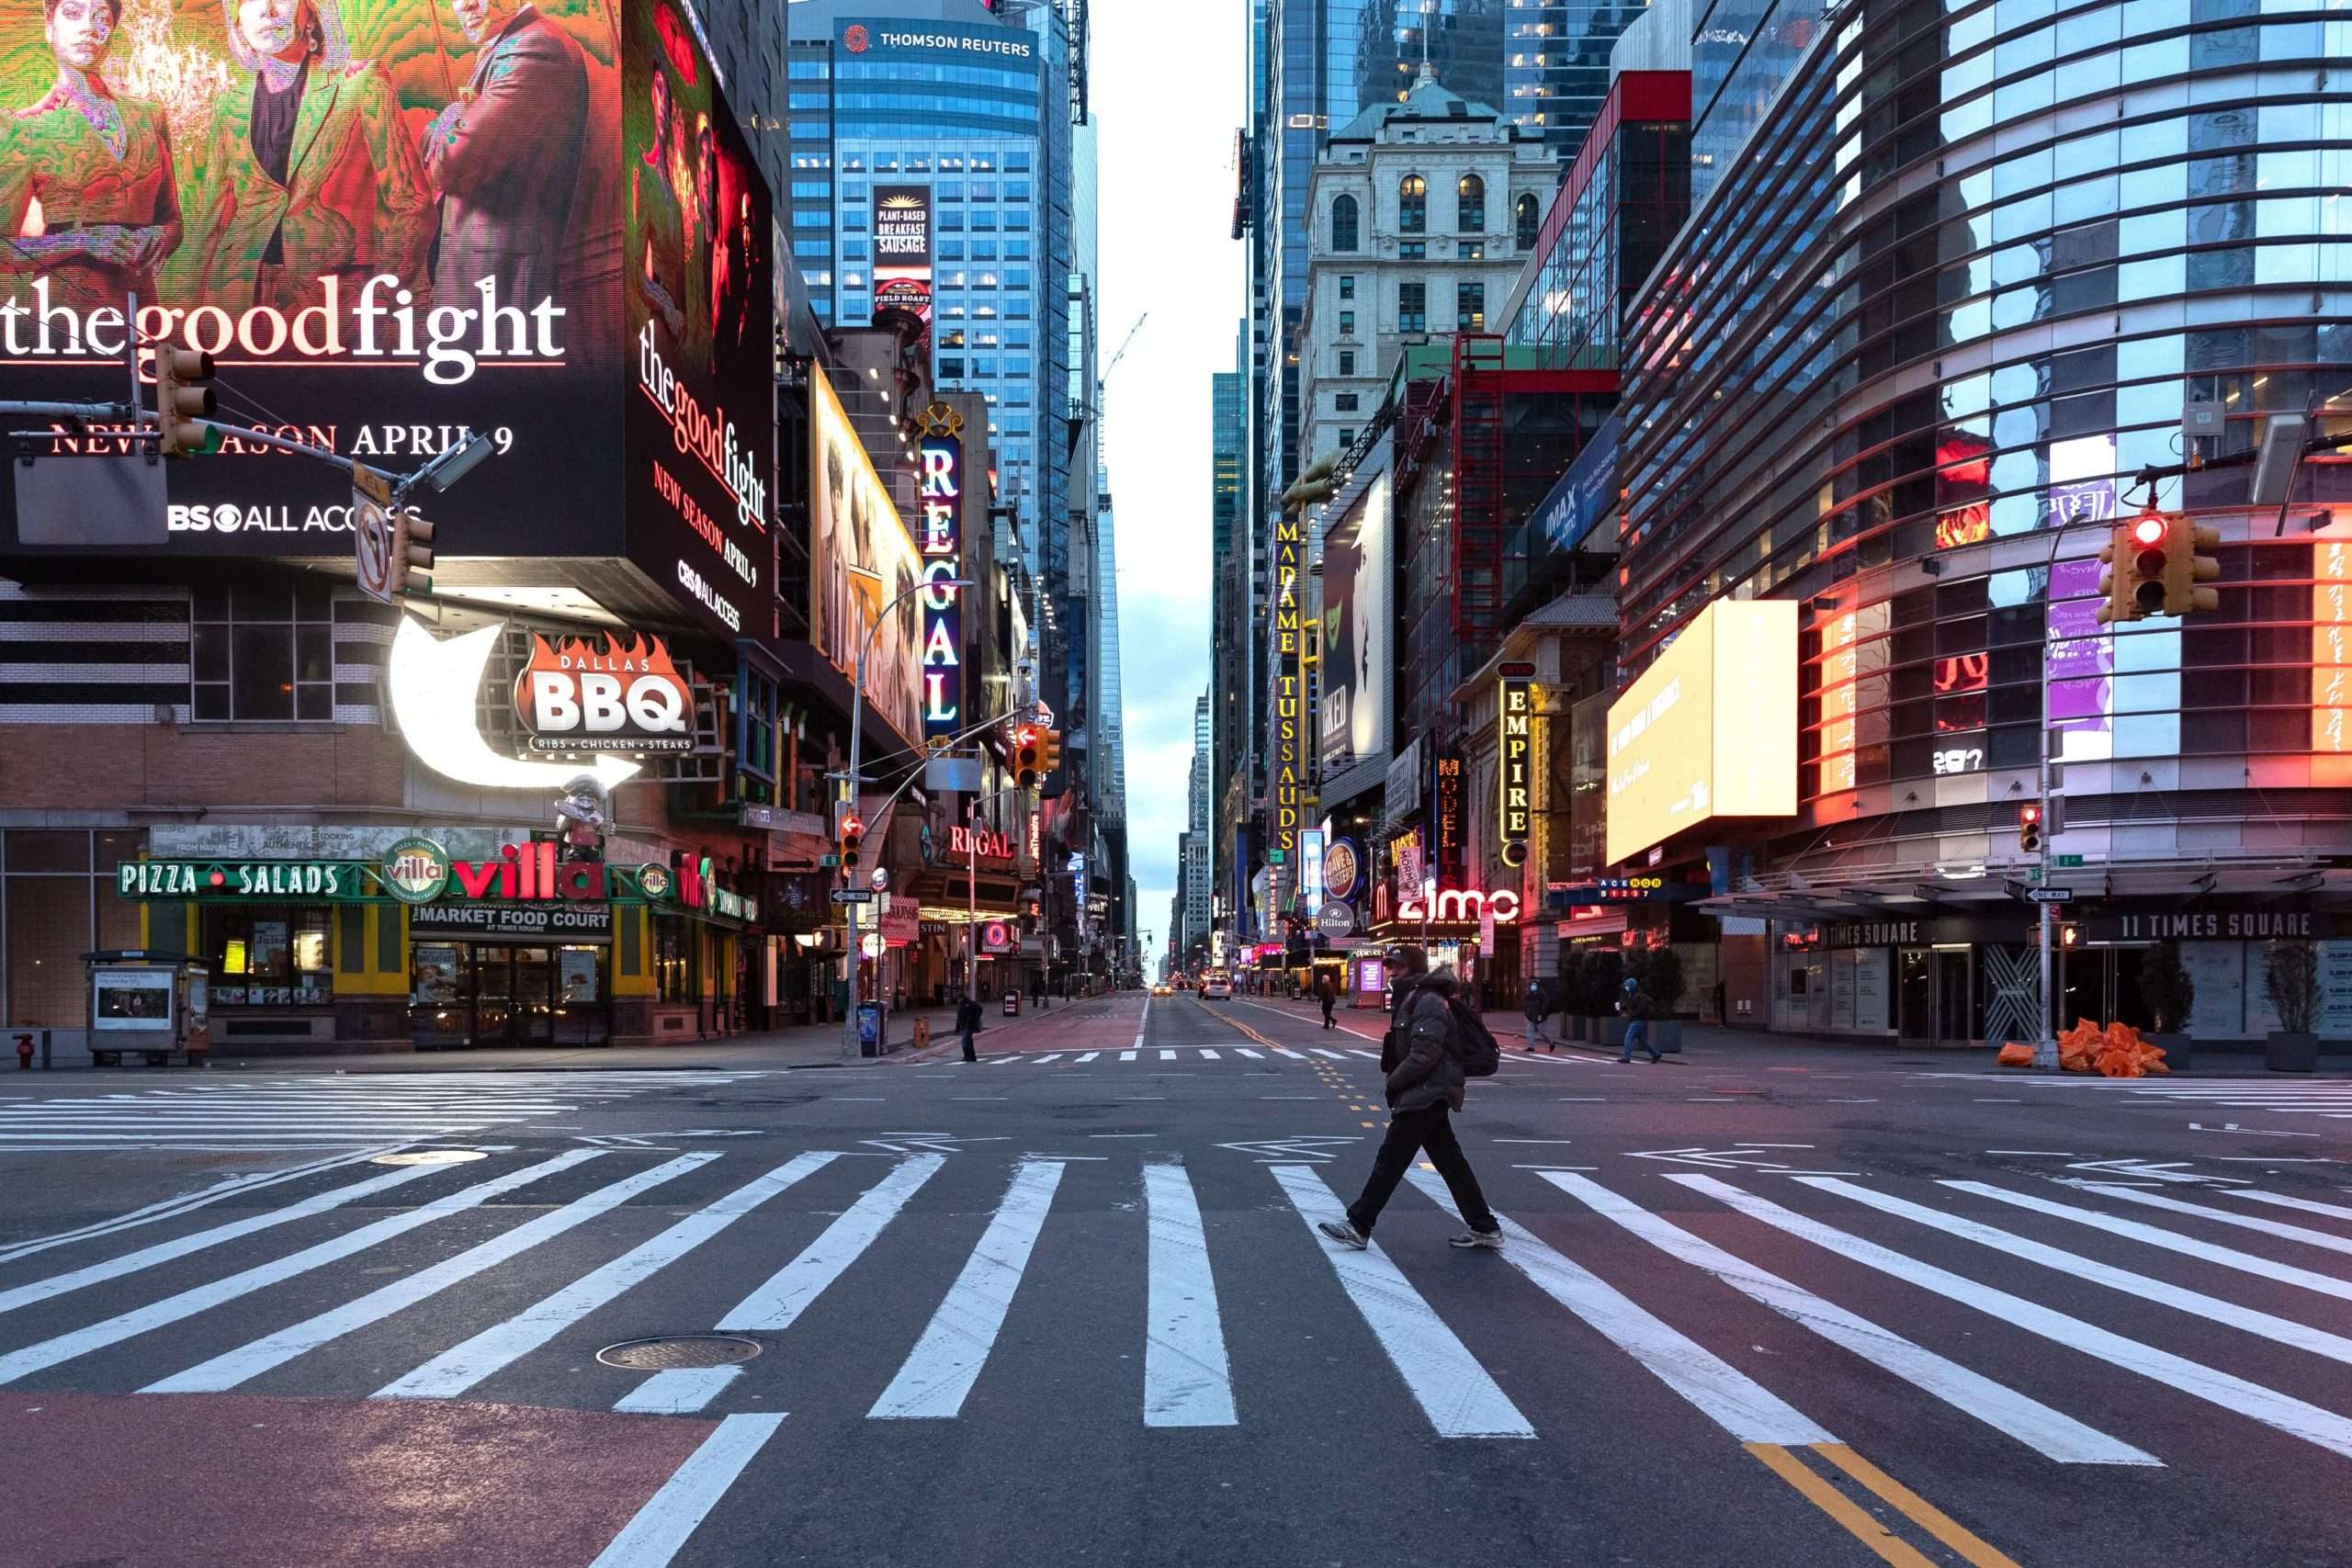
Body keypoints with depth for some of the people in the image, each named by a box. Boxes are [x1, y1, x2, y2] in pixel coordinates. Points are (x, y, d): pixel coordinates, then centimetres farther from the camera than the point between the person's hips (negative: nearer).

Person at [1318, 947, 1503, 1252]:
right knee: (1449, 1161, 12)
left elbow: (1425, 1053, -23)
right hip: (1428, 1094, 11)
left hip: (1425, 1094, -11)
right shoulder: (1414, 999, 17)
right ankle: (1485, 1228, 16)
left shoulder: (1428, 1002, -15)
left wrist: (1394, 1082, -14)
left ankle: (1358, 1227, -4)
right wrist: (1395, 1080, 9)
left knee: (1391, 1158, -7)